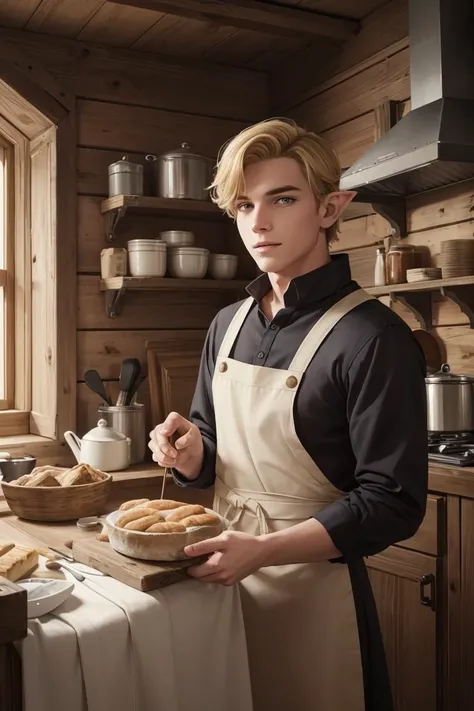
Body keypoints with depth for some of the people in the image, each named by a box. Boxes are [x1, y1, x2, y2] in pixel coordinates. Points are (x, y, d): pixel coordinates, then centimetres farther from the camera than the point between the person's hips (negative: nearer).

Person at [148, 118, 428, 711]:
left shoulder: (373, 338, -18)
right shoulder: (228, 326, 3)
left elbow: (392, 503, -19)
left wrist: (263, 550, -26)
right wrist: (190, 452, -9)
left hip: (311, 589, -6)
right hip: (220, 573, 6)